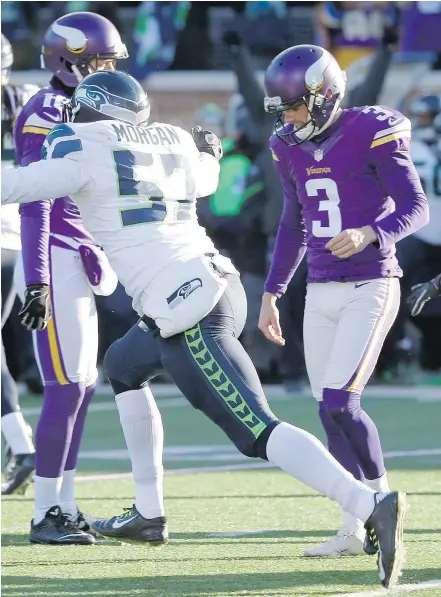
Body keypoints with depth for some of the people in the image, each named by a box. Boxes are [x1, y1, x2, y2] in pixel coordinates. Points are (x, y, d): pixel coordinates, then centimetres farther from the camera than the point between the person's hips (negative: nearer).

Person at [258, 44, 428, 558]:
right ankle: (354, 531, 11)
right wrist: (271, 294, 18)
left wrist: (369, 235, -31)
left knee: (338, 404, -16)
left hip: (370, 289, -7)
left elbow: (415, 209, -13)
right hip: (321, 294, 7)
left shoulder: (372, 135, -13)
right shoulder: (291, 148, 8)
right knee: (331, 412, 5)